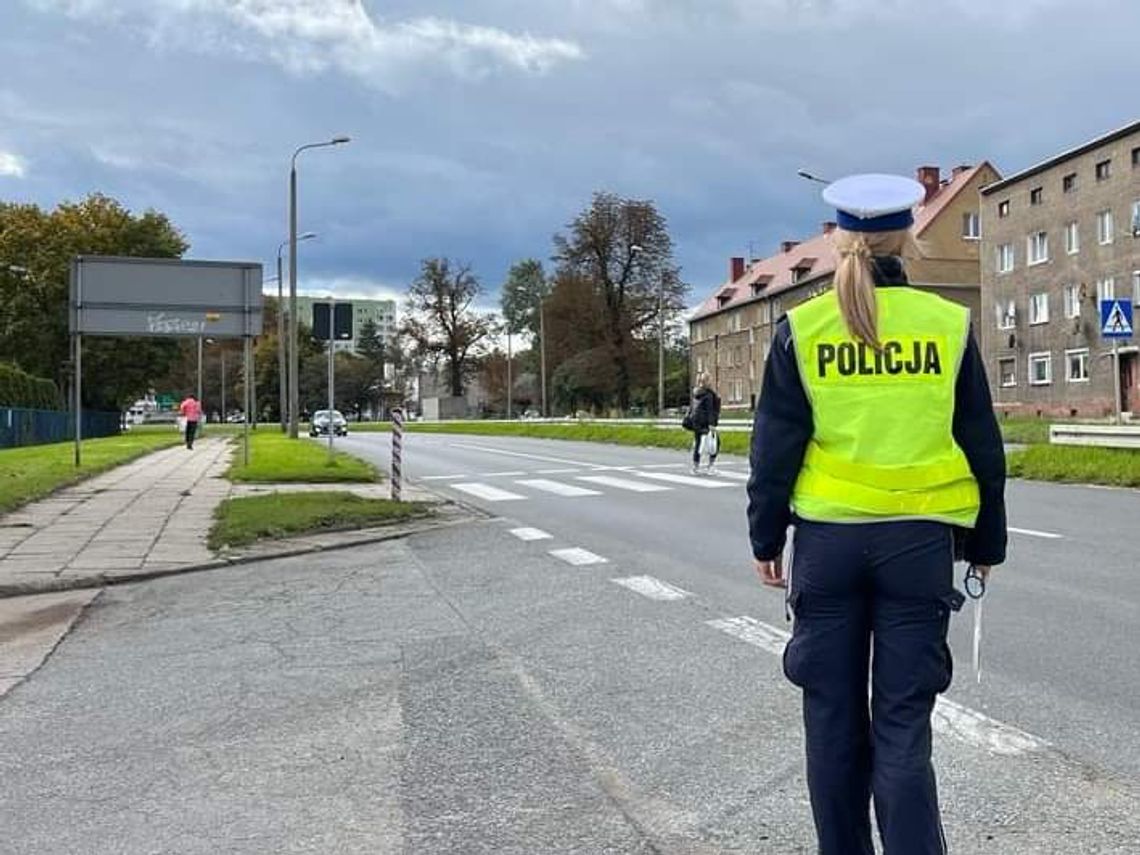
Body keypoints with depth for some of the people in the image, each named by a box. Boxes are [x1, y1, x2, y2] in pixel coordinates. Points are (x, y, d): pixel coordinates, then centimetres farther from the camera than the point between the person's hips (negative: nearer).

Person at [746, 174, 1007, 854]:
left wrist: (767, 536, 8)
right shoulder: (948, 325, -1)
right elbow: (982, 448, 5)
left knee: (833, 715, 13)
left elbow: (775, 446, -1)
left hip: (828, 538, 0)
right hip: (920, 541, 0)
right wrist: (987, 542, 15)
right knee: (903, 721, 6)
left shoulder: (802, 327, -3)